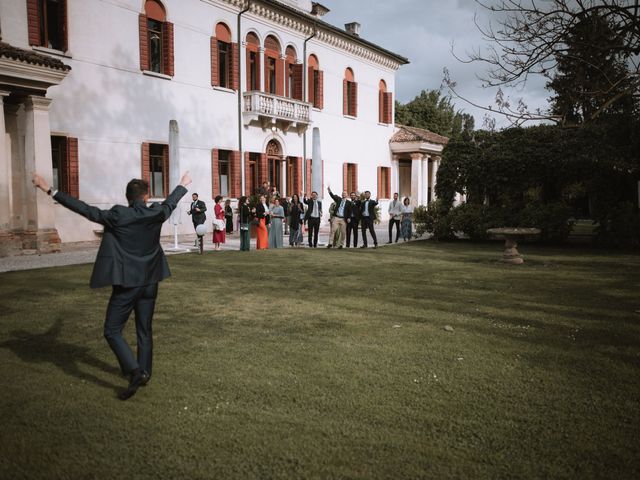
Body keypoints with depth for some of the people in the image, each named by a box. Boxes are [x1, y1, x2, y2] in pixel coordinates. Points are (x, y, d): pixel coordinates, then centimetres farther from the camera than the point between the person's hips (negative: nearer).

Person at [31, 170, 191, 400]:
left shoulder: (117, 215, -13)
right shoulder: (156, 214, -2)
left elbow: (85, 209, -13)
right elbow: (171, 201, 17)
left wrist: (50, 190, -9)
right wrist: (183, 184, 37)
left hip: (126, 284, -5)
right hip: (149, 283, 5)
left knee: (112, 331, 3)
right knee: (144, 331, 17)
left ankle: (135, 371, -11)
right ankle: (144, 372, 26)